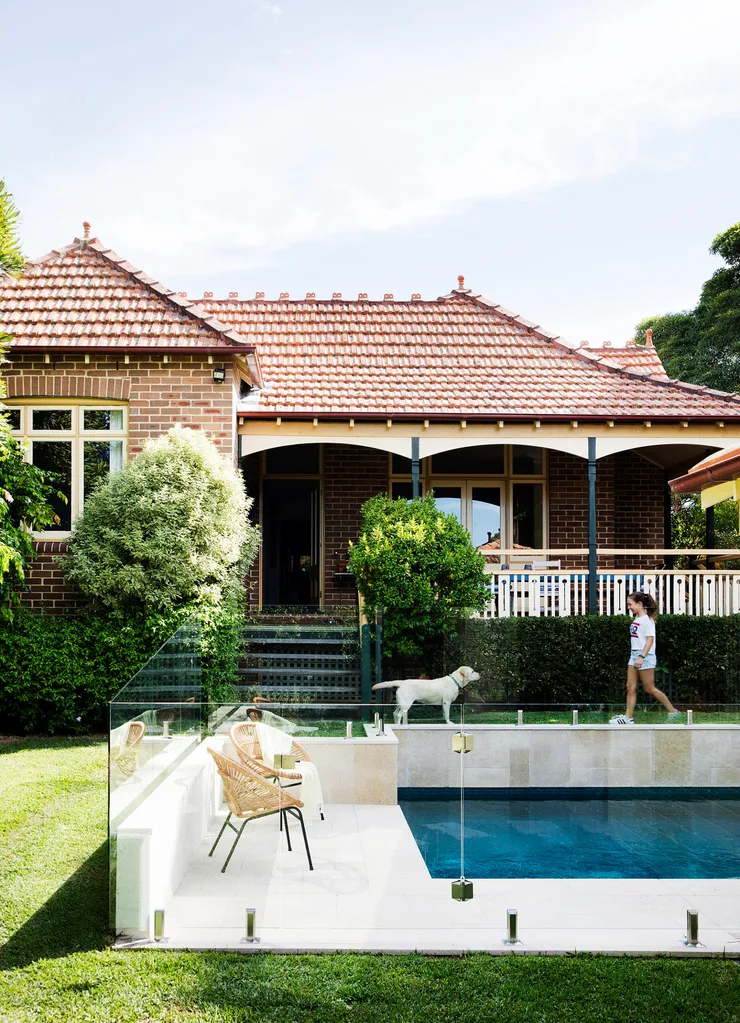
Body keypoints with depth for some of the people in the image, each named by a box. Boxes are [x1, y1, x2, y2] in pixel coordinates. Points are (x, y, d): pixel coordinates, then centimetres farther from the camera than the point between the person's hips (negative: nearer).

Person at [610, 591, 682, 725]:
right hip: (634, 655, 9)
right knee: (630, 687, 3)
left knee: (649, 689, -1)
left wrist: (641, 657, -26)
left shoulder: (647, 619, -13)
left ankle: (673, 712, 12)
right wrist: (635, 656, 18)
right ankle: (628, 717, 3)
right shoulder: (636, 619, 12)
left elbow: (650, 639, -19)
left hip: (645, 656, -9)